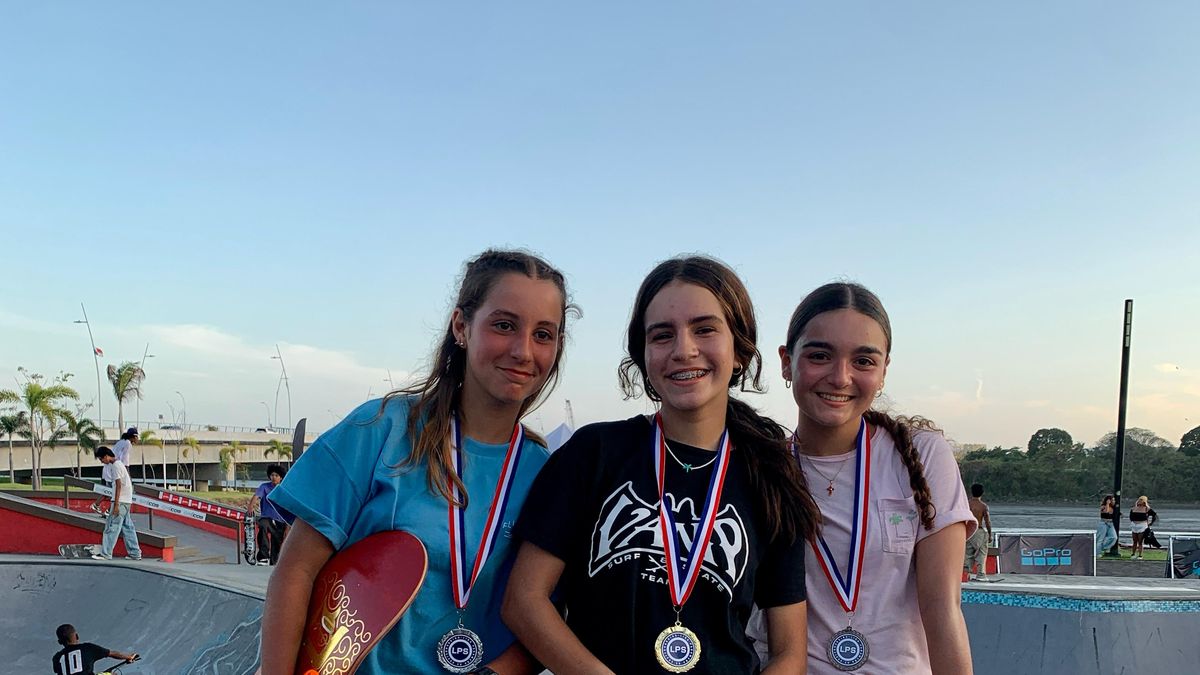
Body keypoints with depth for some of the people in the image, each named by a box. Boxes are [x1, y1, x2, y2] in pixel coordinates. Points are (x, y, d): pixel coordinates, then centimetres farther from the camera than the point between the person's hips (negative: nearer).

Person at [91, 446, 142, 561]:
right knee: (127, 527, 9)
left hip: (121, 501, -10)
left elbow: (118, 486, -18)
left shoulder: (116, 465, -12)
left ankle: (105, 554, -4)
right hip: (127, 501, 10)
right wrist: (115, 503, 23)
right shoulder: (119, 463, 18)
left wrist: (116, 505, -19)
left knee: (112, 527, -6)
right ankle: (135, 553, 10)